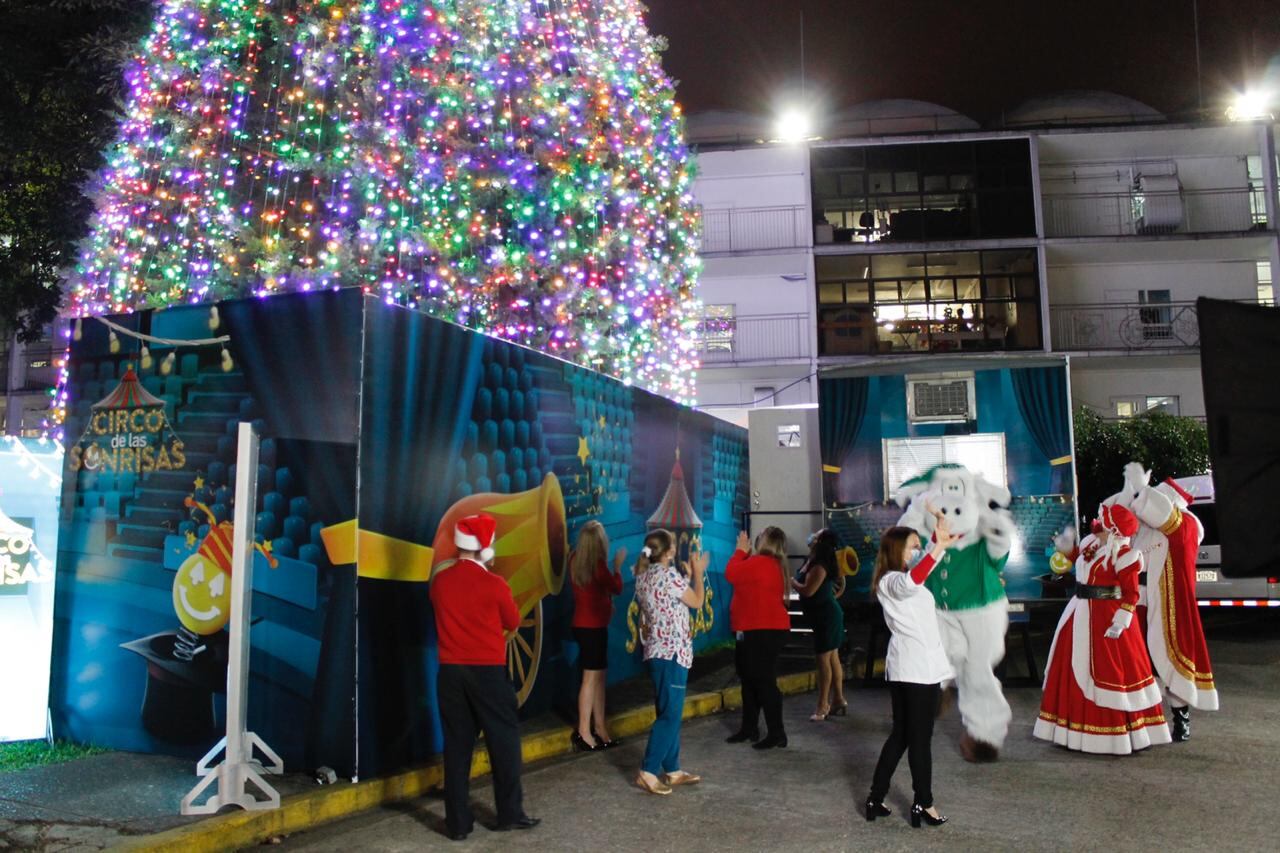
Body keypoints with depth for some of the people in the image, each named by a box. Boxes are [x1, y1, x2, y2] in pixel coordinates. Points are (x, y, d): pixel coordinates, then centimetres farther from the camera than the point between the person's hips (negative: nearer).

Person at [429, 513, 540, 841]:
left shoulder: (439, 581, -1)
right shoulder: (494, 585, -12)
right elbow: (513, 623, 3)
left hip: (450, 672, 4)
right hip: (488, 672, -4)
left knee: (457, 744, 9)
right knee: (504, 740, 10)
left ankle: (458, 822, 14)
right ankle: (510, 814, 16)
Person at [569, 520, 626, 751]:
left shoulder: (575, 560, 4)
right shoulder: (597, 563, -18)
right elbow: (617, 588, -7)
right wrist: (618, 565, 4)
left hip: (585, 624, 8)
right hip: (592, 626, -8)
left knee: (599, 675, 15)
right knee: (591, 677, -3)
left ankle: (599, 726, 22)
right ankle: (584, 732, 1)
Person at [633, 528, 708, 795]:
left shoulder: (643, 576, 9)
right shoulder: (670, 575, -15)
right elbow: (697, 602, -4)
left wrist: (687, 576, 19)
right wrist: (697, 573, 8)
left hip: (656, 651, 9)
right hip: (673, 652, -9)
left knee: (668, 713, 14)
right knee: (670, 715, -4)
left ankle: (672, 770, 20)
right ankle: (648, 772, -4)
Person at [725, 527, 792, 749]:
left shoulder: (760, 562, -18)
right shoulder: (776, 565, 14)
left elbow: (732, 574, -15)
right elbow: (744, 575, 21)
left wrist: (741, 550, -4)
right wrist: (745, 553, 12)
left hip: (762, 631, -11)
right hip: (764, 630, 11)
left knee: (764, 682, -7)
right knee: (751, 680, 17)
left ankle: (777, 733, -3)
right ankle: (749, 728, 25)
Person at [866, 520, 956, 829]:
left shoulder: (899, 578, 15)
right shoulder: (891, 581, -15)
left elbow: (923, 561, 29)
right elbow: (912, 582, -39)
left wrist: (940, 539, 13)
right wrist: (938, 548, -45)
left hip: (905, 668, 10)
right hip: (918, 667, -10)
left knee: (900, 735, 13)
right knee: (920, 738, 1)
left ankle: (876, 799, 17)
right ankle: (923, 804, 12)